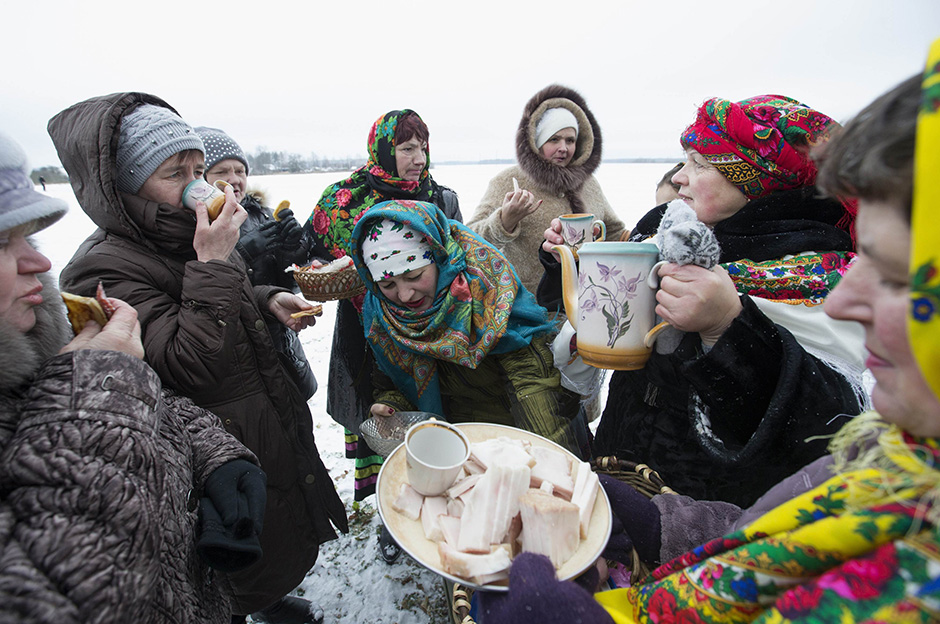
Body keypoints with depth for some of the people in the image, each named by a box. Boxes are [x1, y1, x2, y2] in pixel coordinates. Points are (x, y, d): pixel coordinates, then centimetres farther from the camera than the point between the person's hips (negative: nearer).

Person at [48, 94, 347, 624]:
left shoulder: (190, 237, 2)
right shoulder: (105, 270, -24)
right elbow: (191, 367, -31)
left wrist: (269, 301, 0)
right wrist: (212, 264, -32)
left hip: (275, 418, 9)